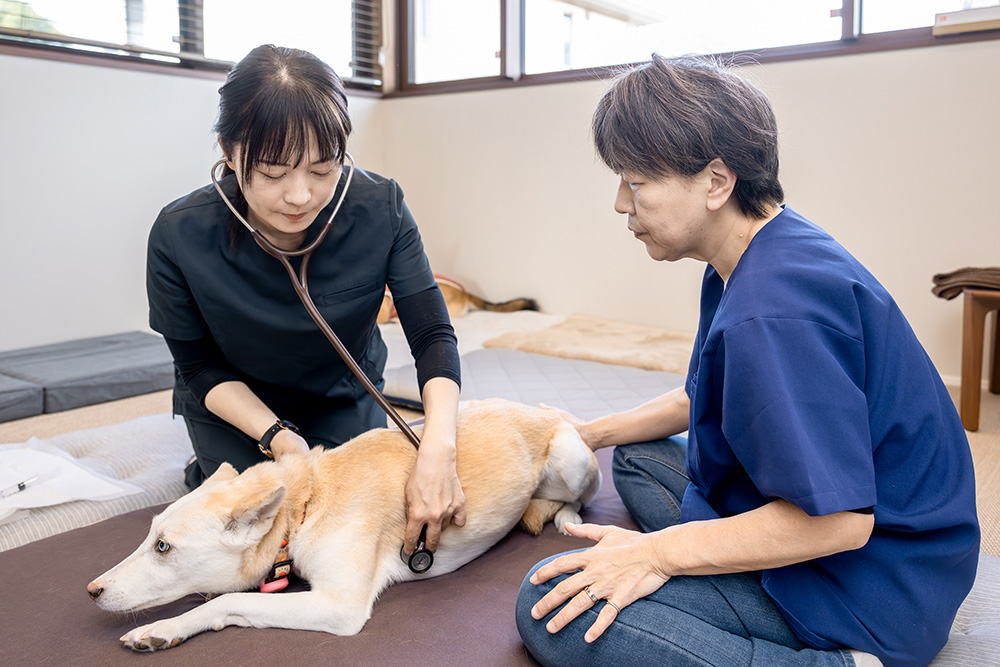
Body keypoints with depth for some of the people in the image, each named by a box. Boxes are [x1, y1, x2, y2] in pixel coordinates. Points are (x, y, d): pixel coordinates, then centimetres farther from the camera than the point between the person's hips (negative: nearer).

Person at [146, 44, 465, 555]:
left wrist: (438, 450, -45)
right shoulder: (180, 235, -30)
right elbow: (200, 366, -16)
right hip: (234, 400, -1)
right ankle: (206, 473, 23)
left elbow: (433, 336, -28)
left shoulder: (380, 209, -28)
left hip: (344, 395, 2)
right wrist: (279, 438, -31)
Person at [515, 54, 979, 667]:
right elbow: (705, 399, 19)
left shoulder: (774, 311, -30)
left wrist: (662, 551, -22)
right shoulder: (743, 267, 5)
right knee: (639, 459, 24)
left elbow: (837, 518, -30)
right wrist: (595, 432, 16)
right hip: (805, 506, 11)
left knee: (551, 611, -20)